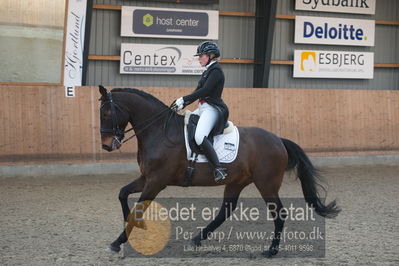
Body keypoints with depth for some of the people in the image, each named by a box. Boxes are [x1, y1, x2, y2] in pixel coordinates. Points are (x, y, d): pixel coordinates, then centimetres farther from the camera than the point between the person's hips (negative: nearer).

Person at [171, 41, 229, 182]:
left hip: (212, 109, -11)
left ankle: (218, 169, -34)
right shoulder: (207, 71, 20)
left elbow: (204, 91, -20)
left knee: (199, 136, -31)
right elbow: (198, 92, 21)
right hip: (202, 108, 11)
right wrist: (182, 105, 10)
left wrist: (183, 100, -20)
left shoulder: (216, 71, -9)